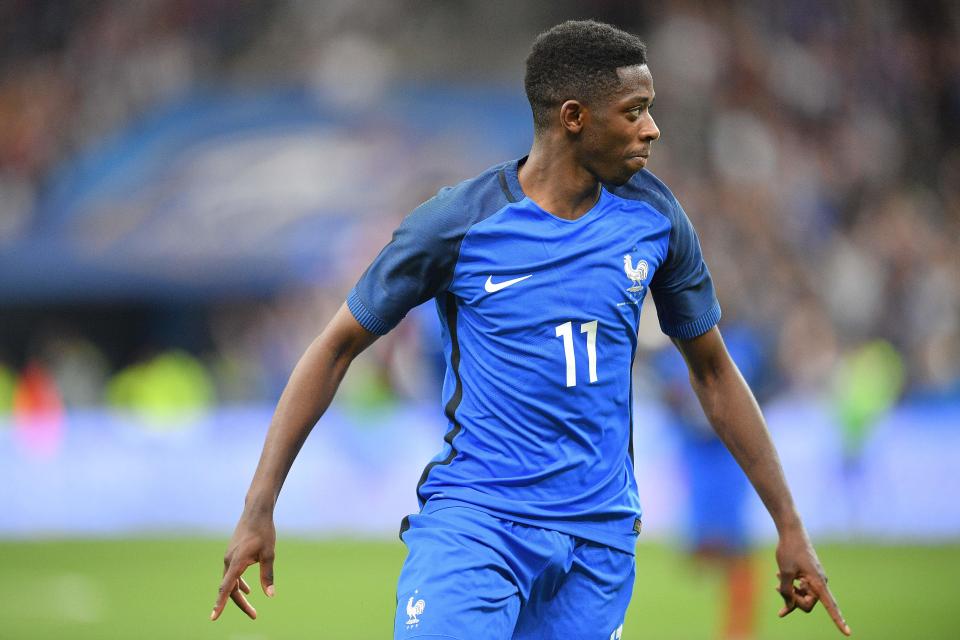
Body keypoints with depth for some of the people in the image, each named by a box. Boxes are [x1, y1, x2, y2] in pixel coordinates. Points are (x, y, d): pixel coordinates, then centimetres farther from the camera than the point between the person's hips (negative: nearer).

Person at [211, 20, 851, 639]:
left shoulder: (653, 218, 4)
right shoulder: (456, 224, -8)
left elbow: (714, 371, 16)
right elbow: (336, 350, 1)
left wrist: (790, 525, 15)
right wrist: (258, 510, -4)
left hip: (599, 540, 4)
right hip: (470, 518, -4)